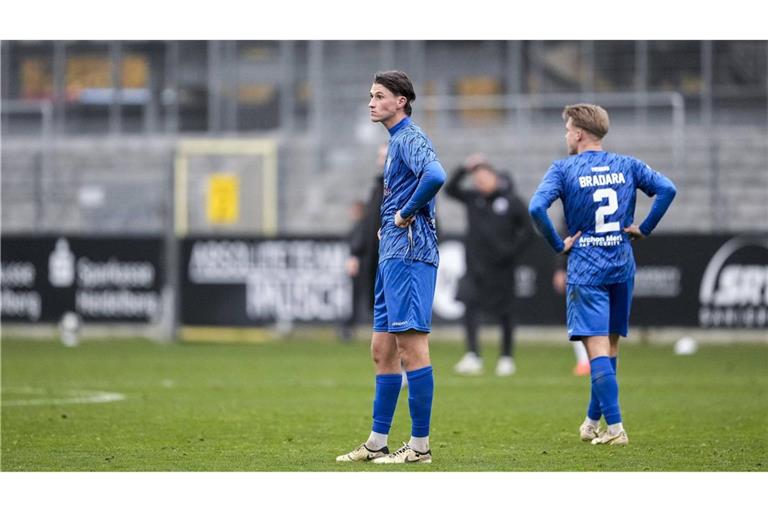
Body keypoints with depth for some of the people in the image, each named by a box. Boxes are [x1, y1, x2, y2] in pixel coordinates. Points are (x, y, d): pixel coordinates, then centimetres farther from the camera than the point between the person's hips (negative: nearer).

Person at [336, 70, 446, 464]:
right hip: (391, 254, 11)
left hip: (408, 253, -11)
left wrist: (406, 214, -19)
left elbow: (435, 176, -31)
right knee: (382, 349, 12)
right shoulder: (396, 141, 20)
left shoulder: (410, 139, -11)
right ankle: (377, 443, 17)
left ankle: (420, 446, -6)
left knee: (411, 348, -8)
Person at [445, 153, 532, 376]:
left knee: (505, 313, 8)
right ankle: (472, 356, -16)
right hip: (475, 266, 2)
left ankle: (506, 358, 20)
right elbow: (450, 189, -3)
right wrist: (463, 170, -13)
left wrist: (512, 251, -10)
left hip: (500, 266, -2)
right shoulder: (473, 197, 4)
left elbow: (527, 229, -2)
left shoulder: (511, 201, -6)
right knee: (470, 306, -13)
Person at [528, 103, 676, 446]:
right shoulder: (627, 166, 6)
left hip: (585, 269, -4)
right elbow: (667, 189, -5)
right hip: (622, 266, 4)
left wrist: (558, 245, -6)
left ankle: (614, 427, -16)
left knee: (598, 349, -7)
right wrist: (644, 228, 3)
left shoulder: (563, 169, -4)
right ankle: (592, 422, 27)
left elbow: (536, 207, -18)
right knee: (610, 347, 16)